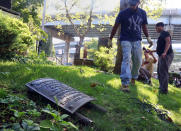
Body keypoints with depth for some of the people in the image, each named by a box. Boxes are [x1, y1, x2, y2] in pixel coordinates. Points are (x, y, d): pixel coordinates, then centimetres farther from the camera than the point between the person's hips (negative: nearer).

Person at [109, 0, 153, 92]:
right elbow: (115, 26, 1)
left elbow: (144, 26, 17)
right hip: (125, 40, -4)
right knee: (126, 59, -17)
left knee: (138, 61, 4)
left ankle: (133, 77, 30)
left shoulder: (142, 13, 7)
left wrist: (148, 37, 5)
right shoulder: (123, 13, -4)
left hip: (137, 40, 4)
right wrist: (110, 39, 3)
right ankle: (125, 83, -21)